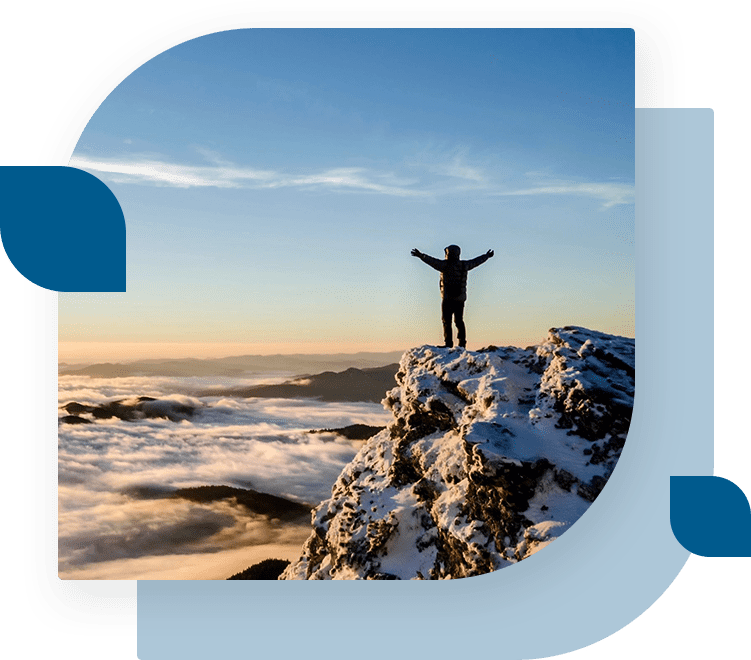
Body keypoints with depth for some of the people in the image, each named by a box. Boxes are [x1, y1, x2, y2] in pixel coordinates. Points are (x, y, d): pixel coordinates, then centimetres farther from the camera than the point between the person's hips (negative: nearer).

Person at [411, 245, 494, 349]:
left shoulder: (446, 265, -10)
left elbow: (433, 261, -24)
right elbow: (476, 261, 22)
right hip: (460, 299, 5)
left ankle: (448, 343, -6)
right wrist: (487, 256, 39)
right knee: (459, 321, 14)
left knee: (446, 321, -1)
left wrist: (421, 256, -32)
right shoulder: (464, 265, 7)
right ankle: (462, 343, 11)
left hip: (448, 298, -5)